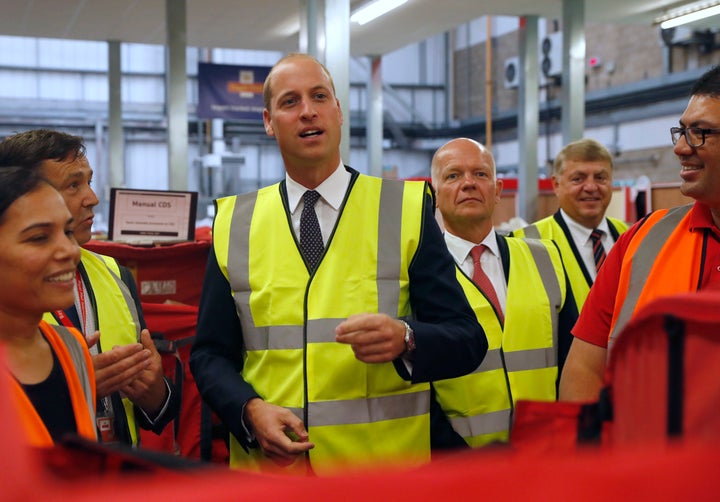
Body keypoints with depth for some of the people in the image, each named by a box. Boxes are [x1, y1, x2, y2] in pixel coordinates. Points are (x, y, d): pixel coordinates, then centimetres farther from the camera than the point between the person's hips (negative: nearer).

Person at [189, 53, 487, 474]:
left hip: (387, 466, -1)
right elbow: (211, 354, 5)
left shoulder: (407, 210, -3)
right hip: (267, 466, 1)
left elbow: (468, 340, -5)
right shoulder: (233, 225, 2)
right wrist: (249, 410, -13)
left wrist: (405, 340, -24)